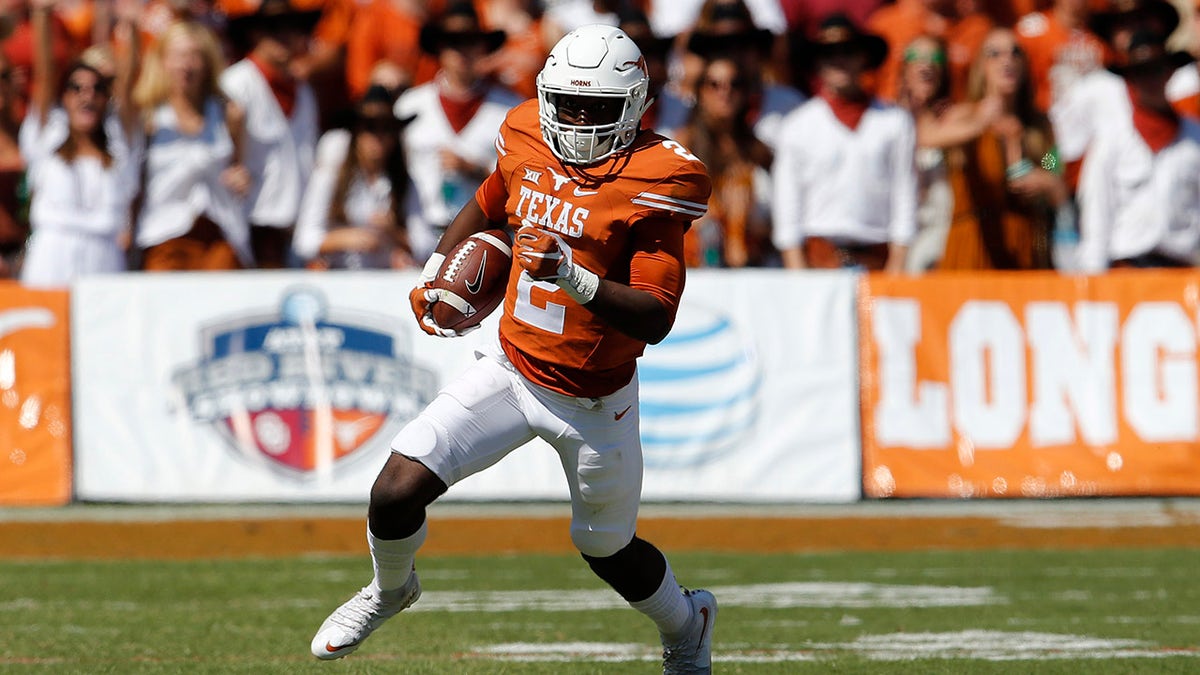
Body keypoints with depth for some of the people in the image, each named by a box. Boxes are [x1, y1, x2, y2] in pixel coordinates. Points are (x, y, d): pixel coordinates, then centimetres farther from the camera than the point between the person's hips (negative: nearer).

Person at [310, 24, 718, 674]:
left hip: (593, 401, -4)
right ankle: (389, 588, 23)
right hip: (511, 370, 4)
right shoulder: (528, 144, -4)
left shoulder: (651, 183, -20)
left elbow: (656, 320, -24)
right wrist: (435, 273, 6)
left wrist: (573, 277, -37)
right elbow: (486, 208, 21)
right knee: (396, 492, -11)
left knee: (607, 550, 14)